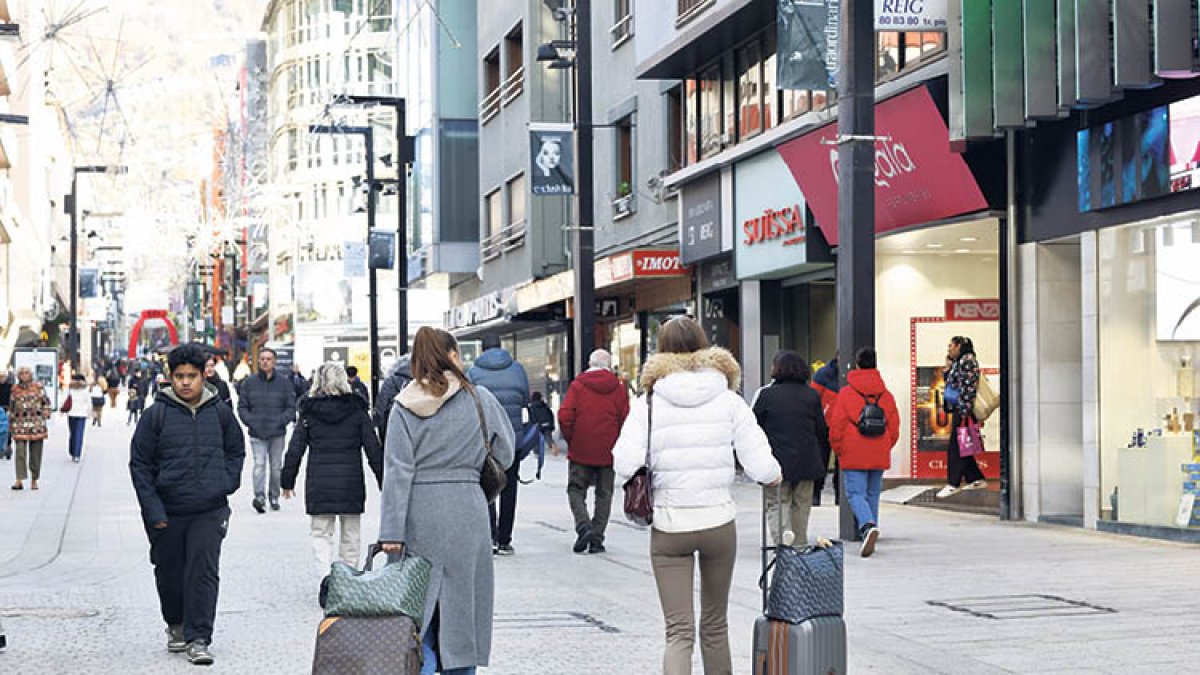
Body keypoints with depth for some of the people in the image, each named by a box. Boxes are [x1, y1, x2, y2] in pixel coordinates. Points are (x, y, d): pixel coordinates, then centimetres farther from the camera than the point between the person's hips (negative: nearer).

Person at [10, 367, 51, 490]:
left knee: (36, 453, 4)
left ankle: (34, 480, 14)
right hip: (20, 423, 0)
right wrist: (10, 424, 15)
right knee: (20, 451, -12)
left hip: (37, 423, 0)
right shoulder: (15, 389, 8)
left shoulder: (38, 387, 4)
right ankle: (19, 480, -15)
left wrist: (45, 415, -3)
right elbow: (12, 407, 15)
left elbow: (46, 402, 8)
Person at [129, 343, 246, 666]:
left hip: (209, 510, 0)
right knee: (169, 574, 11)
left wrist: (227, 483, 3)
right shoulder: (157, 415, -5)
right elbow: (140, 464, -2)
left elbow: (236, 450, 19)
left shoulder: (220, 412, 3)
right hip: (167, 512, 0)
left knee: (204, 572, -8)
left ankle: (198, 639, -4)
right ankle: (176, 626, 34)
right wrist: (152, 509, -8)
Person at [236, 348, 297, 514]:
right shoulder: (249, 382, 4)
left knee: (276, 467, 9)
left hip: (277, 433, 1)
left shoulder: (284, 382, 3)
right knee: (259, 464, -15)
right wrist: (250, 421, -8)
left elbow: (291, 407, 3)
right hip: (256, 434, -1)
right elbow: (242, 406, 7)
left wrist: (281, 421, -11)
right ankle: (259, 497, -24)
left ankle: (274, 497, 23)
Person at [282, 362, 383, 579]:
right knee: (350, 535, 13)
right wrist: (383, 482, 6)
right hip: (351, 484, 0)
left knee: (321, 533, 6)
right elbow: (374, 449, -1)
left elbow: (295, 450, 1)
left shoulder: (309, 412, 0)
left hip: (319, 485, 0)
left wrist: (287, 482, 11)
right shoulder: (357, 410, -1)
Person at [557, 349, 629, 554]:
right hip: (608, 453, 1)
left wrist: (570, 439, 4)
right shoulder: (618, 388, 1)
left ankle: (583, 525, -14)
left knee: (576, 490, 9)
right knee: (604, 494, 10)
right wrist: (616, 443, 11)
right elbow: (625, 420, -2)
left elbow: (565, 416, -9)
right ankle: (597, 538, 6)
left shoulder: (577, 385, -3)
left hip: (580, 452, -1)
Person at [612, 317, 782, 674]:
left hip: (668, 526, -1)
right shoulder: (728, 399, -1)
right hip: (719, 522, 1)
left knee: (679, 631, -2)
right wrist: (775, 476, 15)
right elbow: (762, 467, -7)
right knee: (715, 625, 19)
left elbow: (625, 463, -14)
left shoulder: (650, 401, -4)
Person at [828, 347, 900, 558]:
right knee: (873, 494, 13)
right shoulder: (886, 394, 4)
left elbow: (837, 426, -4)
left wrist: (838, 450, 9)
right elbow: (894, 427, 8)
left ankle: (868, 525, -29)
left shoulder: (846, 393, -6)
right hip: (879, 457, 4)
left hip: (853, 456, -4)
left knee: (856, 493, -3)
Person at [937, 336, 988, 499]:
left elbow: (969, 387, -19)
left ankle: (953, 484, -7)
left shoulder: (968, 360, -12)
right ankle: (977, 479, 17)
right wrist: (948, 366, 11)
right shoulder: (958, 362, 18)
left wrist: (964, 411, -23)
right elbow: (949, 381, 24)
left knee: (955, 447, -8)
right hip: (958, 410, 10)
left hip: (964, 411, -10)